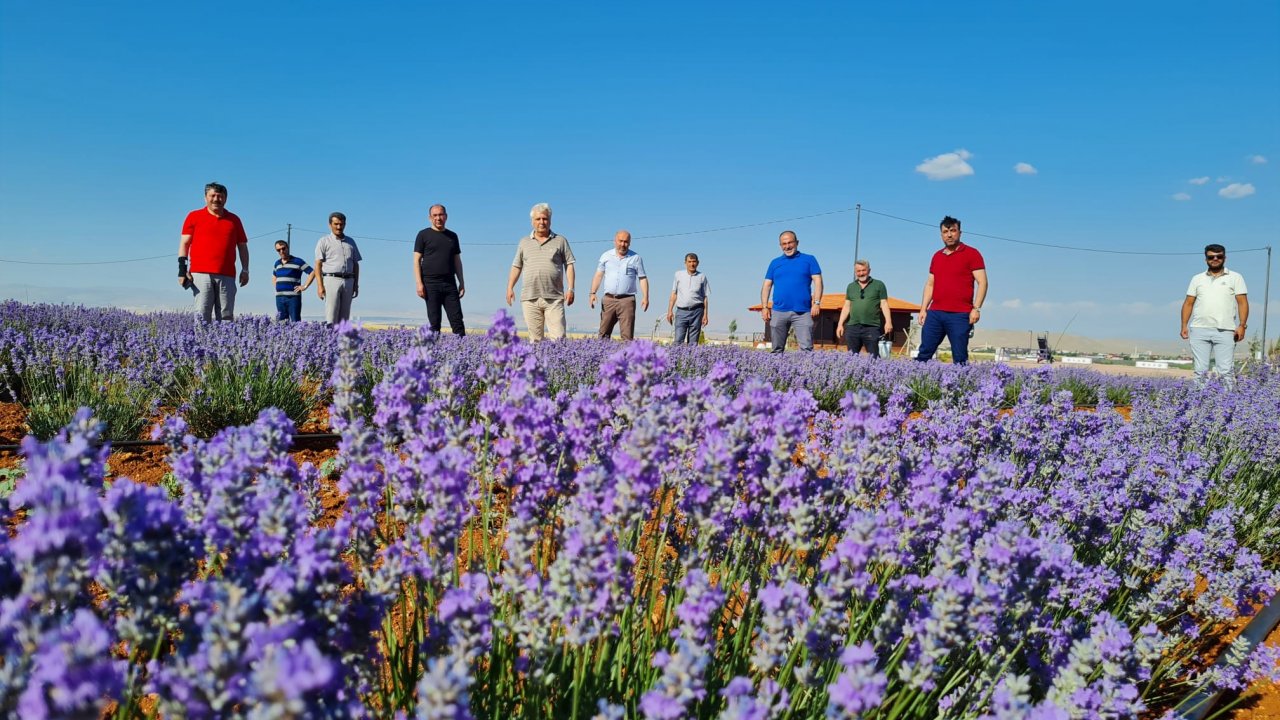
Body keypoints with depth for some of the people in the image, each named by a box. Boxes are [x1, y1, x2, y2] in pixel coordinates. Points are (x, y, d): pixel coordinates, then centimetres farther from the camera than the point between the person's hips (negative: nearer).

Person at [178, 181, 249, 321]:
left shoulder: (234, 220, 17)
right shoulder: (194, 216, 11)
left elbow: (242, 246, 19)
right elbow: (184, 243, 7)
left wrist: (245, 270, 8)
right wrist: (182, 268, -3)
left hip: (227, 276, 2)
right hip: (200, 273, -2)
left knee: (226, 317, -1)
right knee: (202, 316, -8)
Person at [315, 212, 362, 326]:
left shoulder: (351, 242, 18)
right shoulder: (324, 241, 5)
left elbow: (356, 264, 19)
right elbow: (318, 265, -2)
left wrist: (356, 284, 11)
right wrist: (320, 285, -13)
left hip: (348, 281, 4)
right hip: (331, 279, -4)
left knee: (344, 317, 3)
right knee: (331, 316, -11)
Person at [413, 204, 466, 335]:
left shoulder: (452, 236, 16)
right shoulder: (424, 235, 5)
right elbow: (417, 260, 0)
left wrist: (462, 283, 10)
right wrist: (419, 284, -10)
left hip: (450, 284, 3)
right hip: (431, 284, -3)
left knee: (457, 320, -3)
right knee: (434, 322, -1)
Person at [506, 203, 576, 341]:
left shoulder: (560, 241, 11)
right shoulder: (524, 242, 17)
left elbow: (569, 265, 7)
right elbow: (516, 266, 17)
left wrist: (570, 289, -3)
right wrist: (510, 288, 6)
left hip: (554, 298, -2)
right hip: (530, 298, 2)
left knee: (558, 337, -10)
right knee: (535, 338, 1)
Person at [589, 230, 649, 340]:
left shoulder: (636, 258, 6)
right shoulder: (606, 256, 11)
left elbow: (643, 278, 4)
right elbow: (598, 275, 10)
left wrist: (645, 297, -8)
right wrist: (593, 293, -2)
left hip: (627, 300, -2)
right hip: (608, 299, 2)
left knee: (627, 335, -6)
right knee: (603, 333, 2)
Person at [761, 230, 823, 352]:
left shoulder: (809, 260, 9)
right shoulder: (775, 263, 16)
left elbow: (818, 282, 3)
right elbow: (767, 286, 13)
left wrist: (816, 303, -10)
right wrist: (765, 307, 1)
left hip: (803, 312, -2)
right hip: (778, 312, 3)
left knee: (807, 348, -10)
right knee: (777, 349, 6)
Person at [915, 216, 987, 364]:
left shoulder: (971, 253, 1)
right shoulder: (937, 256, 17)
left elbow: (982, 282, -4)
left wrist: (976, 308, -13)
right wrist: (923, 308, 12)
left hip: (960, 315, -5)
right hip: (935, 313, 5)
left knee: (960, 358, -2)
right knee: (924, 353, 2)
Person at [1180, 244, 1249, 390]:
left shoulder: (1235, 278, 9)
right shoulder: (1197, 279, 15)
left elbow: (1242, 302, 3)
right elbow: (1188, 303, 12)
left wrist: (1242, 325, -8)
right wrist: (1184, 325, 2)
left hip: (1225, 331, -2)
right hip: (1199, 330, 2)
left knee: (1226, 371, -5)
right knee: (1200, 371, 2)